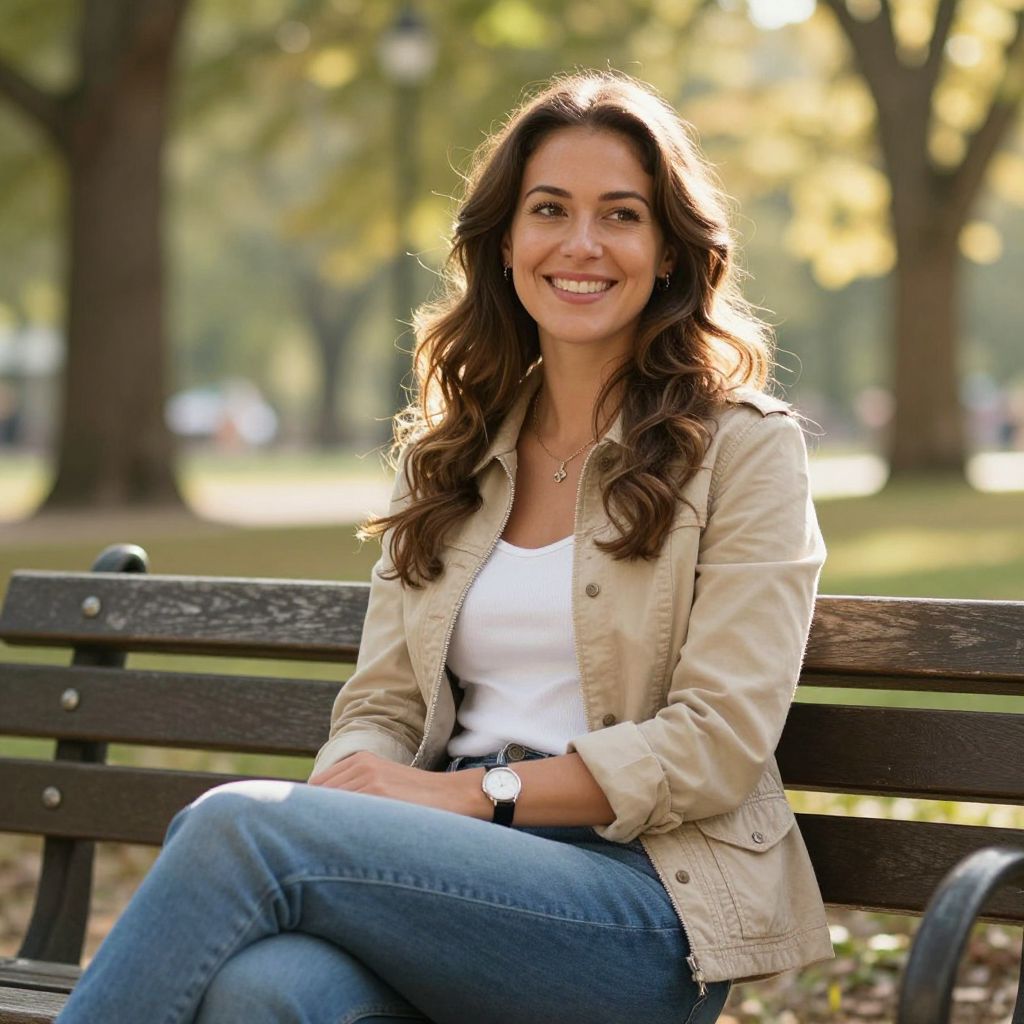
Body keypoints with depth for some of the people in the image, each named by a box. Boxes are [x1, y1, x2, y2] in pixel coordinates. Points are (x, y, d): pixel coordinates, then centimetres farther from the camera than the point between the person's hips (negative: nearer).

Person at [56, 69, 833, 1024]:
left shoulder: (743, 445, 4)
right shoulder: (446, 453, 20)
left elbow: (719, 744, -5)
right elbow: (384, 704, 14)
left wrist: (467, 791, -12)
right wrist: (350, 787, -10)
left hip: (646, 891, -4)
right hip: (462, 872, 4)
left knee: (239, 823, -29)